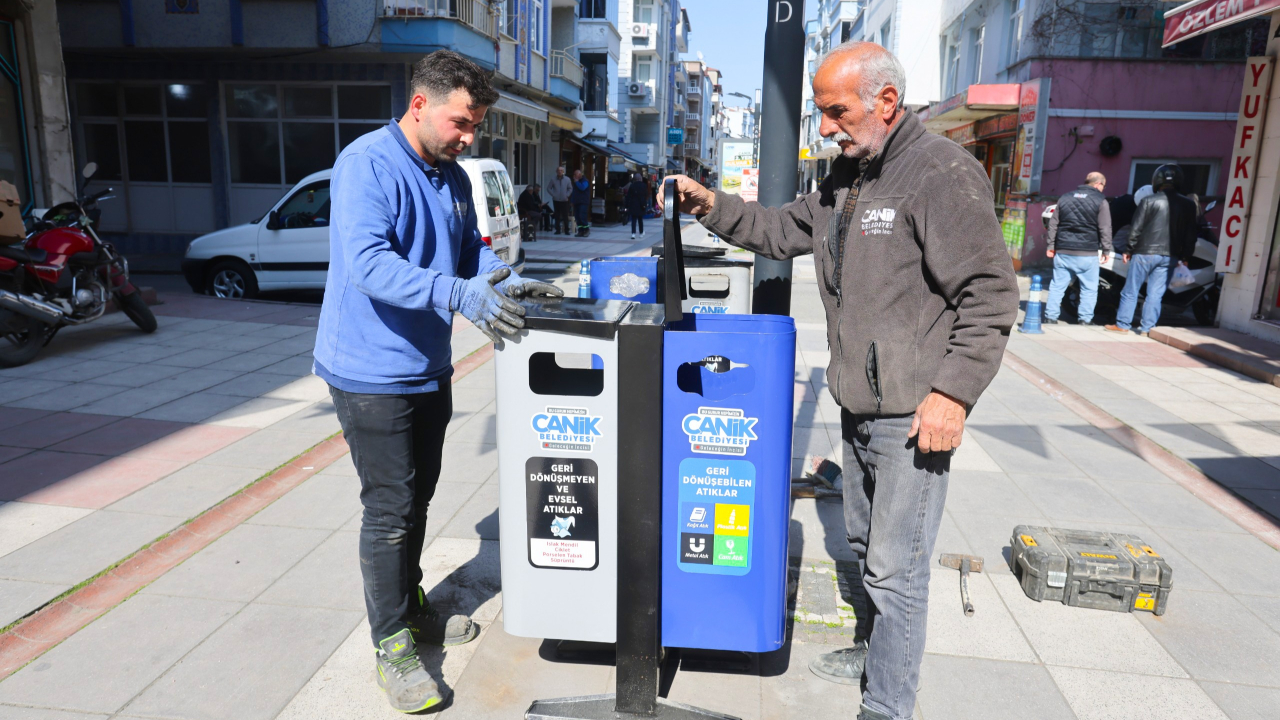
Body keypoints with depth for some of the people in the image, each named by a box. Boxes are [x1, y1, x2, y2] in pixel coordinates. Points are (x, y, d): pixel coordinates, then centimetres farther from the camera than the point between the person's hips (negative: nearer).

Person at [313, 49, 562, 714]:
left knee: (418, 495, 19)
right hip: (371, 372, -8)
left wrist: (508, 283, -7)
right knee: (390, 509, -1)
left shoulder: (452, 177, 7)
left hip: (428, 369, 8)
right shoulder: (367, 163, -18)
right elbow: (367, 264, -30)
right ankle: (392, 645, 16)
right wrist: (460, 293, -41)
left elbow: (472, 249, 15)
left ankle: (410, 605, 38)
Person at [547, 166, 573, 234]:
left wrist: (567, 195, -2)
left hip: (565, 200, 0)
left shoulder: (567, 179, 2)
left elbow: (570, 188, 9)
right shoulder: (553, 179, 1)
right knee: (557, 216, 4)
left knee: (565, 216, -2)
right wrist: (553, 195, -3)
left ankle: (566, 230, 3)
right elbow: (549, 188, 6)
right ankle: (558, 230, 10)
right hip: (556, 200, 1)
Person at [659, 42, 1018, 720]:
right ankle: (873, 653, 45)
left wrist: (954, 391, -21)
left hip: (915, 413, -9)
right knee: (866, 543, 24)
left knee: (895, 567, 1)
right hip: (858, 405, 9)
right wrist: (712, 206, 6)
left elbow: (991, 294, -18)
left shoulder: (944, 174, -17)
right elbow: (781, 230, 19)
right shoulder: (848, 176, 11)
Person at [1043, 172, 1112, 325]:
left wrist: (1051, 245, 16)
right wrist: (1106, 250, 1)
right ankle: (1085, 319, 6)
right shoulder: (1100, 201, -3)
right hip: (1087, 254, -4)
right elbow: (1105, 229, -5)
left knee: (1057, 285, 7)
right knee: (1089, 288, 6)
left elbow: (1053, 224, 12)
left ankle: (1050, 316, 6)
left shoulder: (1065, 198, 11)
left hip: (1063, 251, 4)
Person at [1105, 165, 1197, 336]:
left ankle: (1122, 324, 7)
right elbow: (1190, 234, 8)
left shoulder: (1149, 201, -6)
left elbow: (1136, 229, -6)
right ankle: (1146, 327, 7)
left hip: (1145, 253, -3)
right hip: (1170, 256, 3)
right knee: (1155, 294, 7)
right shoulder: (1188, 205, 6)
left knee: (1130, 291, 5)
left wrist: (1129, 250, 3)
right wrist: (1185, 256, 15)